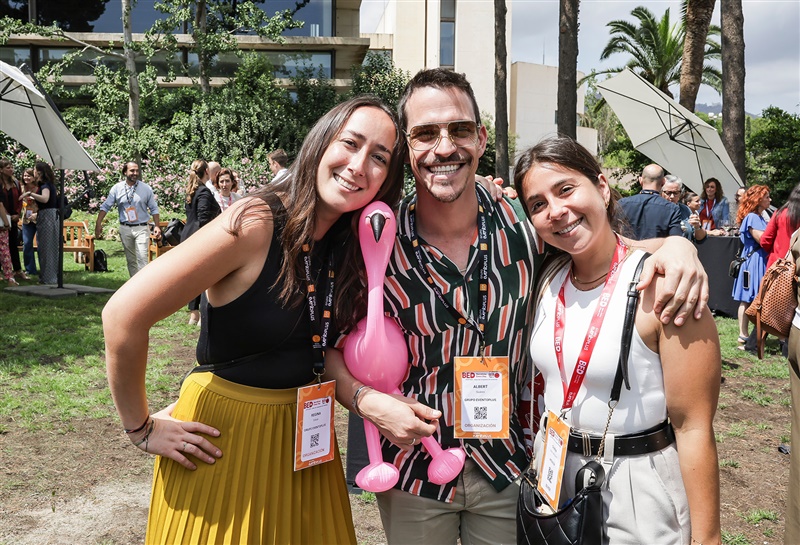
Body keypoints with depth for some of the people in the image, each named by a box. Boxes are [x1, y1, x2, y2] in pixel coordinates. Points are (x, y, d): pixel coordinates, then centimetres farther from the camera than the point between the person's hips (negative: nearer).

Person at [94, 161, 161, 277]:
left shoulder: (146, 188, -1)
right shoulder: (117, 188, 2)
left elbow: (154, 209, 5)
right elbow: (105, 206, 4)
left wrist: (157, 226, -2)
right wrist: (98, 224, -3)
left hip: (141, 228, -2)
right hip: (125, 229, 3)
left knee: (142, 258, -13)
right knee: (130, 259, 10)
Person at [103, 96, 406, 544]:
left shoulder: (354, 245, -3)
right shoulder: (255, 225, -23)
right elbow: (123, 317, -24)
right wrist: (141, 428, -13)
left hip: (302, 433, 6)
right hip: (223, 434, -6)